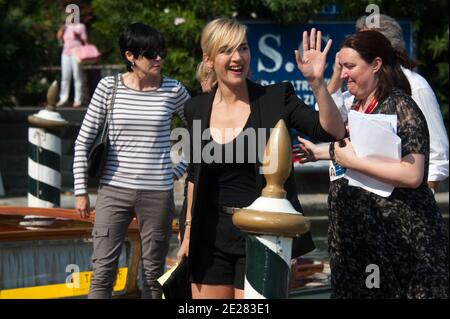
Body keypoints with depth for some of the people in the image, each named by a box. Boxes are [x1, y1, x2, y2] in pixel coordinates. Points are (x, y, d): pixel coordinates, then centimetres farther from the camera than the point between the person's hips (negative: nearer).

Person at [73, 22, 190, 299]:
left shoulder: (173, 90, 0)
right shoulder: (109, 87, -1)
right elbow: (84, 141, 4)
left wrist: (179, 171, 7)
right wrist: (81, 191, 1)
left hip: (158, 193, 1)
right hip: (114, 191, -1)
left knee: (153, 274, 5)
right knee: (103, 272, -5)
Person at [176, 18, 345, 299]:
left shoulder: (276, 98, -5)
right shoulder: (197, 109, 5)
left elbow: (334, 131, -14)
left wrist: (316, 81, -26)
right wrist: (189, 231, 17)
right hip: (212, 236, 4)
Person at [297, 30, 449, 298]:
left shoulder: (399, 106, -14)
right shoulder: (357, 106, 10)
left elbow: (412, 175, -24)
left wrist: (352, 161, -21)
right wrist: (321, 152, 29)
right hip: (358, 237, 8)